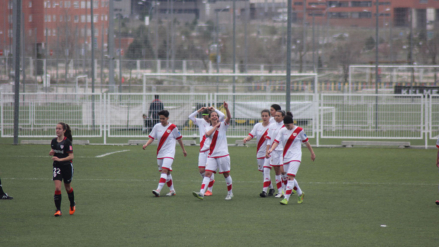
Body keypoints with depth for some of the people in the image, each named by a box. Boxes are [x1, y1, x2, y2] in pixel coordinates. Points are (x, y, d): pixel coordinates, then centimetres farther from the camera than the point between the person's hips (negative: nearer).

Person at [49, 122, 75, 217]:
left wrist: (60, 159, -25)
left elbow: (71, 156, -16)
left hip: (67, 166, -3)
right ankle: (58, 210, -11)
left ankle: (72, 205, 41)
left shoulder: (67, 142, -14)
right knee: (57, 188, -12)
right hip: (57, 166, 3)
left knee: (68, 187, 14)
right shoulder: (54, 141, 2)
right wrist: (51, 153, -6)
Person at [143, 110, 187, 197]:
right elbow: (152, 137, 3)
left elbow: (179, 138, 7)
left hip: (169, 153, -5)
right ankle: (172, 190, 27)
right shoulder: (157, 127, 4)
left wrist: (183, 150, 16)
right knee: (167, 172, 12)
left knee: (164, 170, -19)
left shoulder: (173, 127, -4)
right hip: (160, 153, 5)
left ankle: (158, 190, -30)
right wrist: (146, 144, -18)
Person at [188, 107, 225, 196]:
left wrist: (214, 110, -4)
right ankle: (211, 181, 28)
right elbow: (190, 117, 6)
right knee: (201, 170, -1)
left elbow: (222, 116, -16)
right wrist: (199, 111, -2)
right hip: (202, 150, 4)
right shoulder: (201, 122, 9)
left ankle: (209, 190, 4)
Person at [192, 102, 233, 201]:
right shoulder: (209, 128, 8)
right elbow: (208, 134, -15)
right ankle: (201, 193, -20)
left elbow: (228, 118, -18)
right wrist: (216, 126, -11)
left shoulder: (223, 125, 2)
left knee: (226, 174, 7)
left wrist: (226, 108, -34)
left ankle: (230, 193, 23)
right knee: (207, 173, -10)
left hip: (223, 154, -2)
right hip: (212, 155, 2)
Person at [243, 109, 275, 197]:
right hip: (260, 153, 5)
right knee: (263, 172, 12)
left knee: (266, 170, -17)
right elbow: (251, 135, -3)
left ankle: (264, 191, -18)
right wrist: (246, 138, -25)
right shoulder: (258, 126, 6)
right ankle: (271, 188, 30)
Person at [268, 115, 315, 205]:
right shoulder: (282, 131, 3)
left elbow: (306, 142, 9)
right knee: (290, 178, 12)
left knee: (290, 177, -17)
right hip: (286, 157, 5)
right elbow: (277, 141, -6)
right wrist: (271, 149, -25)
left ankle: (286, 198, -19)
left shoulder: (299, 130, -2)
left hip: (296, 156, -5)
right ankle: (300, 193, 34)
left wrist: (312, 153, 16)